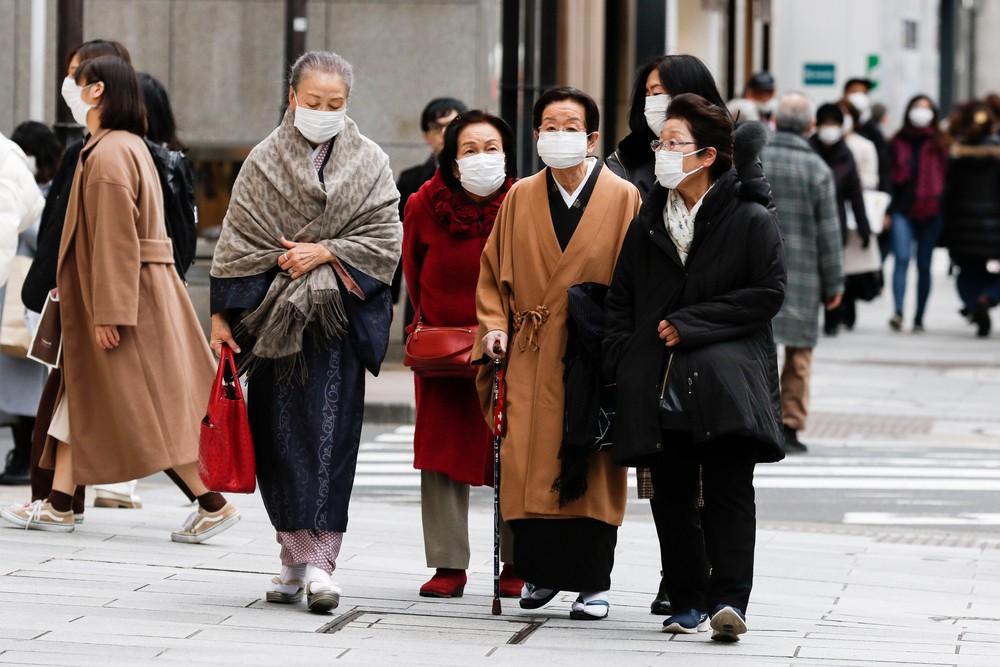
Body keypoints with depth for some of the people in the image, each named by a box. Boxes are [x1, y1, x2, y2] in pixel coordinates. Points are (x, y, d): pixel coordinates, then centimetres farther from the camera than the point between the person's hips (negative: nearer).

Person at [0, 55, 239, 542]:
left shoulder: (108, 155, -19)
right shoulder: (130, 146, 13)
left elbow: (115, 239, -22)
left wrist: (108, 313, -22)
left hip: (126, 294, -10)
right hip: (144, 289, 10)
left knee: (145, 410, -5)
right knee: (80, 394, 13)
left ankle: (212, 505, -3)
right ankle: (59, 506, 16)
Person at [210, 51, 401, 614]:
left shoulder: (370, 163, 4)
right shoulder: (264, 161, 7)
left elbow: (387, 239, 0)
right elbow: (238, 242, 6)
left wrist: (327, 252, -12)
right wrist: (223, 315, 0)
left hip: (340, 316, -2)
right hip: (272, 317, 2)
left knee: (329, 433, -10)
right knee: (278, 434, 2)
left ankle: (319, 561, -14)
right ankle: (297, 555, 11)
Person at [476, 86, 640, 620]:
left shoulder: (622, 198, 2)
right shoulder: (519, 199, 11)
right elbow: (495, 270, 17)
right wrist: (495, 325, 3)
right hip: (531, 355, 3)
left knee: (593, 470, -3)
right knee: (527, 464, -3)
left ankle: (592, 582, 6)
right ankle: (539, 573, 12)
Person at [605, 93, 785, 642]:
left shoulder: (751, 221, 2)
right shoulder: (648, 223, 17)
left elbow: (768, 293, -5)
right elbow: (620, 298, 20)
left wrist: (691, 324, -8)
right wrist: (622, 359, 4)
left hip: (727, 375, -4)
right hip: (658, 381, 5)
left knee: (728, 490, -15)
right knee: (674, 494, 3)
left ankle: (729, 598, -19)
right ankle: (687, 602, 10)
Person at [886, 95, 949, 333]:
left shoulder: (940, 143, 6)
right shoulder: (898, 142, 9)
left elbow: (948, 176, 5)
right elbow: (891, 177, 8)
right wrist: (888, 211, 2)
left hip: (930, 213, 0)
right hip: (903, 211, 0)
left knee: (924, 266, 5)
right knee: (902, 258, -16)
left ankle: (919, 318, 11)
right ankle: (898, 311, -25)